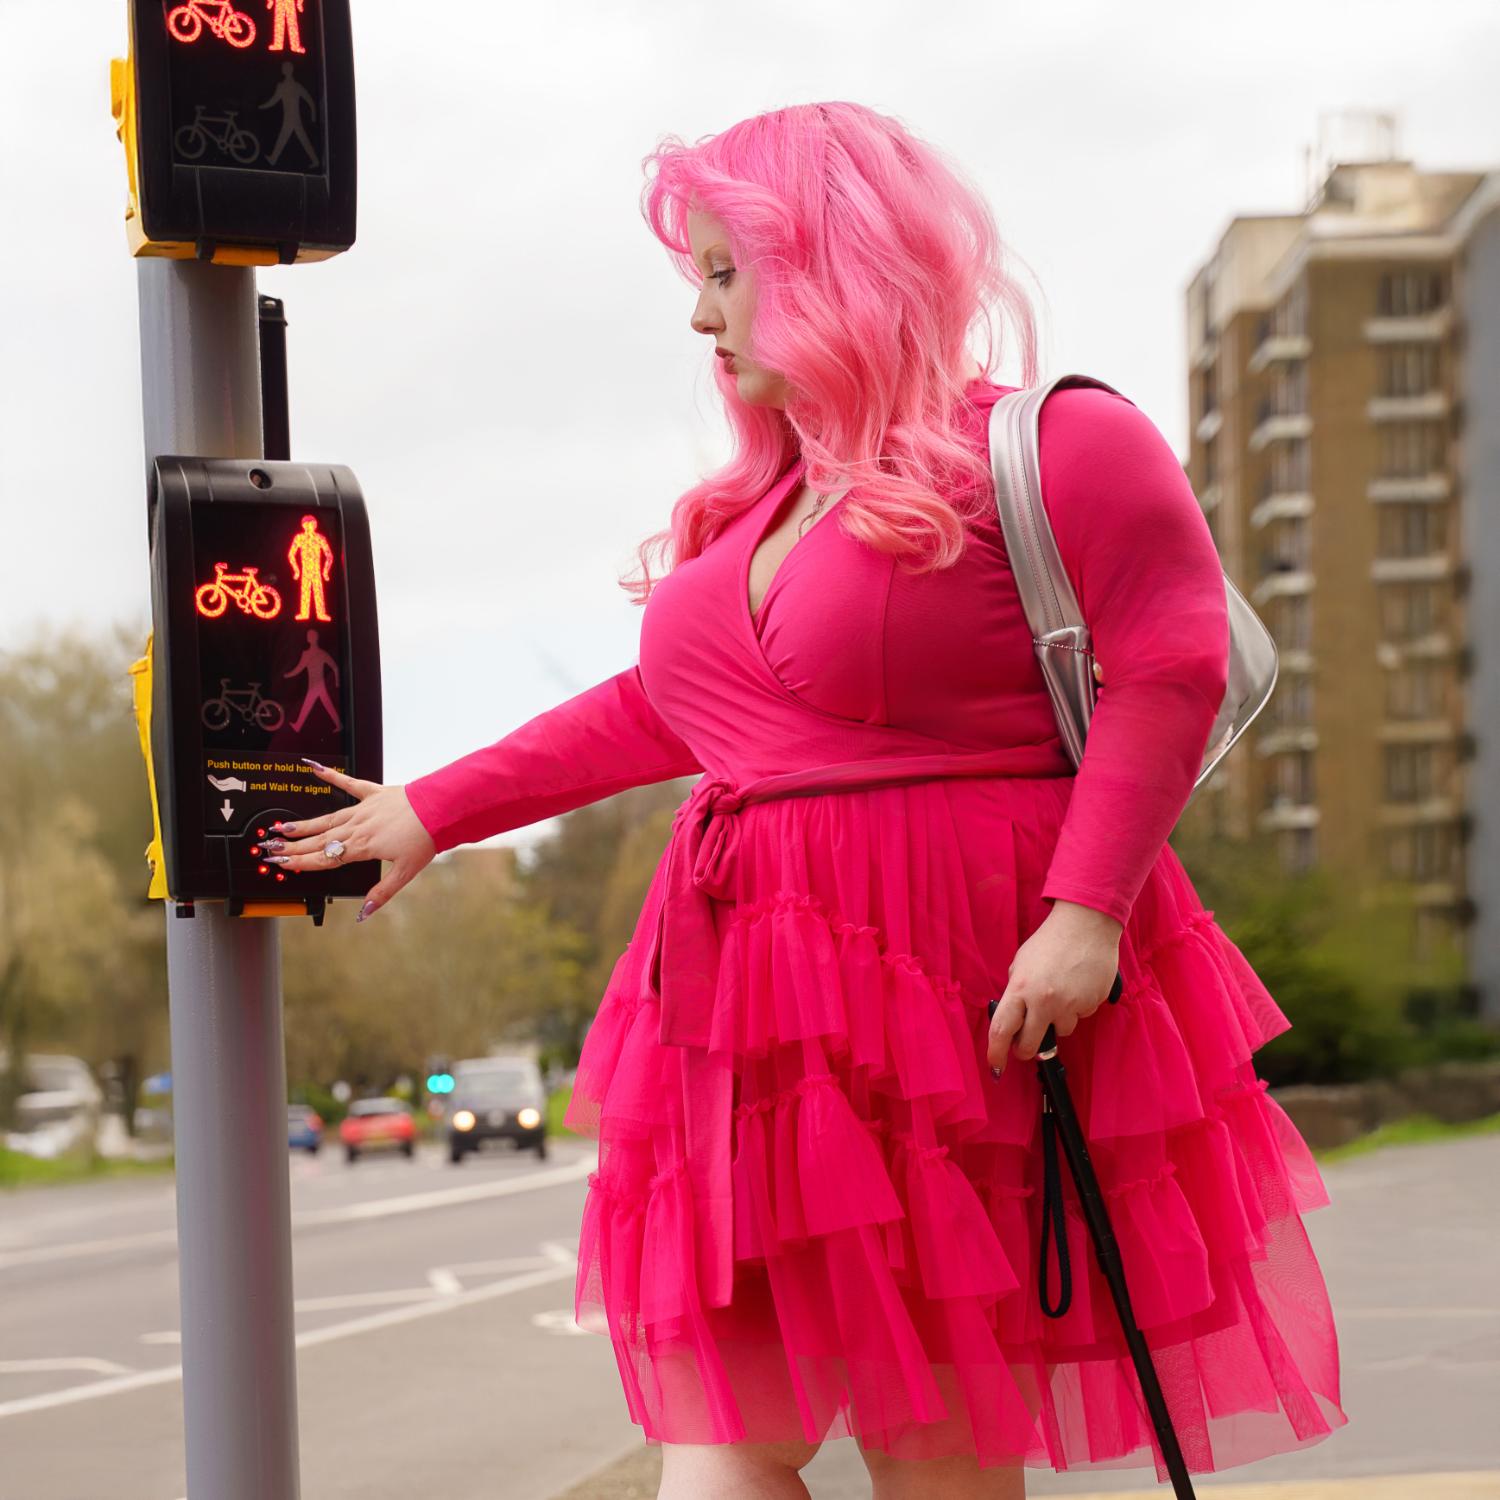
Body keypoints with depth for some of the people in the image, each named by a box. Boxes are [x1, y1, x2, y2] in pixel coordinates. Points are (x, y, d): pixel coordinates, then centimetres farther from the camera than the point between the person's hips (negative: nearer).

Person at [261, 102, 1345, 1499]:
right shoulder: (757, 505, 18)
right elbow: (658, 708, 28)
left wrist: (1087, 911, -21)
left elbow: (1170, 671, -11)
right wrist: (433, 812, 31)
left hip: (964, 1006, -7)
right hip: (758, 1016, 7)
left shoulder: (1047, 446, -4)